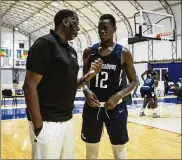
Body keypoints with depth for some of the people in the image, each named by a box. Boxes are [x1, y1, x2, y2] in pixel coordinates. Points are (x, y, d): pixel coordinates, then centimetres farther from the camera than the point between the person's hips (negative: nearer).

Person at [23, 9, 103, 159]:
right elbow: (29, 86, -17)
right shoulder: (45, 43, -12)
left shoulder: (71, 50, 12)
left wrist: (89, 75, 1)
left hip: (67, 119, 8)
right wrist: (38, 126, -19)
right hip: (47, 122, -8)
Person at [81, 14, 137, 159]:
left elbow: (133, 81, 0)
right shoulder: (89, 52, 3)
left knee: (119, 148, 12)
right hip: (92, 106, 3)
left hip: (115, 106, -2)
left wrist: (118, 96, -17)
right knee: (91, 148, 15)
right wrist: (86, 91, -13)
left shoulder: (124, 53, -5)